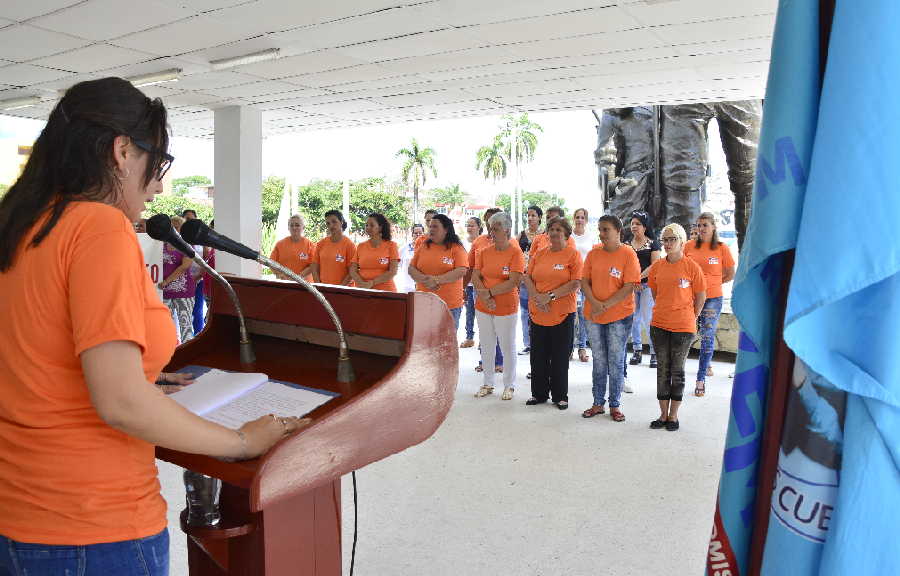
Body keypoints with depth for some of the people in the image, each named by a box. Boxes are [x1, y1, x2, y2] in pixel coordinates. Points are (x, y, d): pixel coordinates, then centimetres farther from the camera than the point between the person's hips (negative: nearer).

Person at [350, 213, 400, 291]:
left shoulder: (391, 245, 2)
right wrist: (362, 284, -12)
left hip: (385, 291, -3)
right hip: (363, 290, 3)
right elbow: (352, 270, 6)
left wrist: (371, 283, -13)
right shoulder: (361, 246, 11)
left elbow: (393, 272, -7)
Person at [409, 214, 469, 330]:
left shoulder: (457, 248, -2)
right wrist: (424, 279, -13)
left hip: (450, 305, -3)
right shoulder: (423, 247, 11)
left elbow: (461, 271, -13)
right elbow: (411, 269, 7)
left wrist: (437, 280, -20)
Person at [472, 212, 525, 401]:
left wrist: (489, 292, -17)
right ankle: (488, 383, 29)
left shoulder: (515, 252, -10)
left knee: (508, 347, 8)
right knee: (486, 346, 15)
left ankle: (509, 385, 23)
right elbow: (475, 277, 0)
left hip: (506, 307, -5)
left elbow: (513, 282, -18)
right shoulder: (484, 252, 5)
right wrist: (484, 296, -16)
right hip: (483, 307, 5)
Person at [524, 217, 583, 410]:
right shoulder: (539, 254, 9)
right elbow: (528, 278, 7)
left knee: (560, 357, 6)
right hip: (538, 312, 4)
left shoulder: (573, 254, -5)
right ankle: (539, 393, 25)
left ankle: (560, 396, 19)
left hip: (563, 313, -4)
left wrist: (551, 296, -17)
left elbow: (575, 283, -12)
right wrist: (537, 296, -10)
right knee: (538, 355, 11)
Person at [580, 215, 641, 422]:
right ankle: (598, 403, 22)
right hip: (594, 315, 4)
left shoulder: (628, 254, -9)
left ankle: (615, 405, 16)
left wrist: (605, 305, -18)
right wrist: (594, 303, -15)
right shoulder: (594, 253, 4)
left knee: (616, 362, 4)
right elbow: (584, 282, 2)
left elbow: (629, 287, -14)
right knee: (599, 361, 12)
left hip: (619, 315, -4)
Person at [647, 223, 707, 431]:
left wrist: (691, 317, 7)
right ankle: (663, 414, 19)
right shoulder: (657, 266, 3)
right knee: (662, 370, 9)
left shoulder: (691, 267, -8)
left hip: (683, 327, -4)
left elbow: (701, 296, 1)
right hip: (659, 325, 4)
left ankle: (673, 416, 17)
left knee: (677, 371, 6)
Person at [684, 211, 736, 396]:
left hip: (712, 299, -2)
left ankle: (701, 379, 9)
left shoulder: (722, 248, -2)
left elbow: (730, 275, 7)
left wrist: (711, 283, 4)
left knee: (707, 337, 0)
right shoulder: (689, 246, 2)